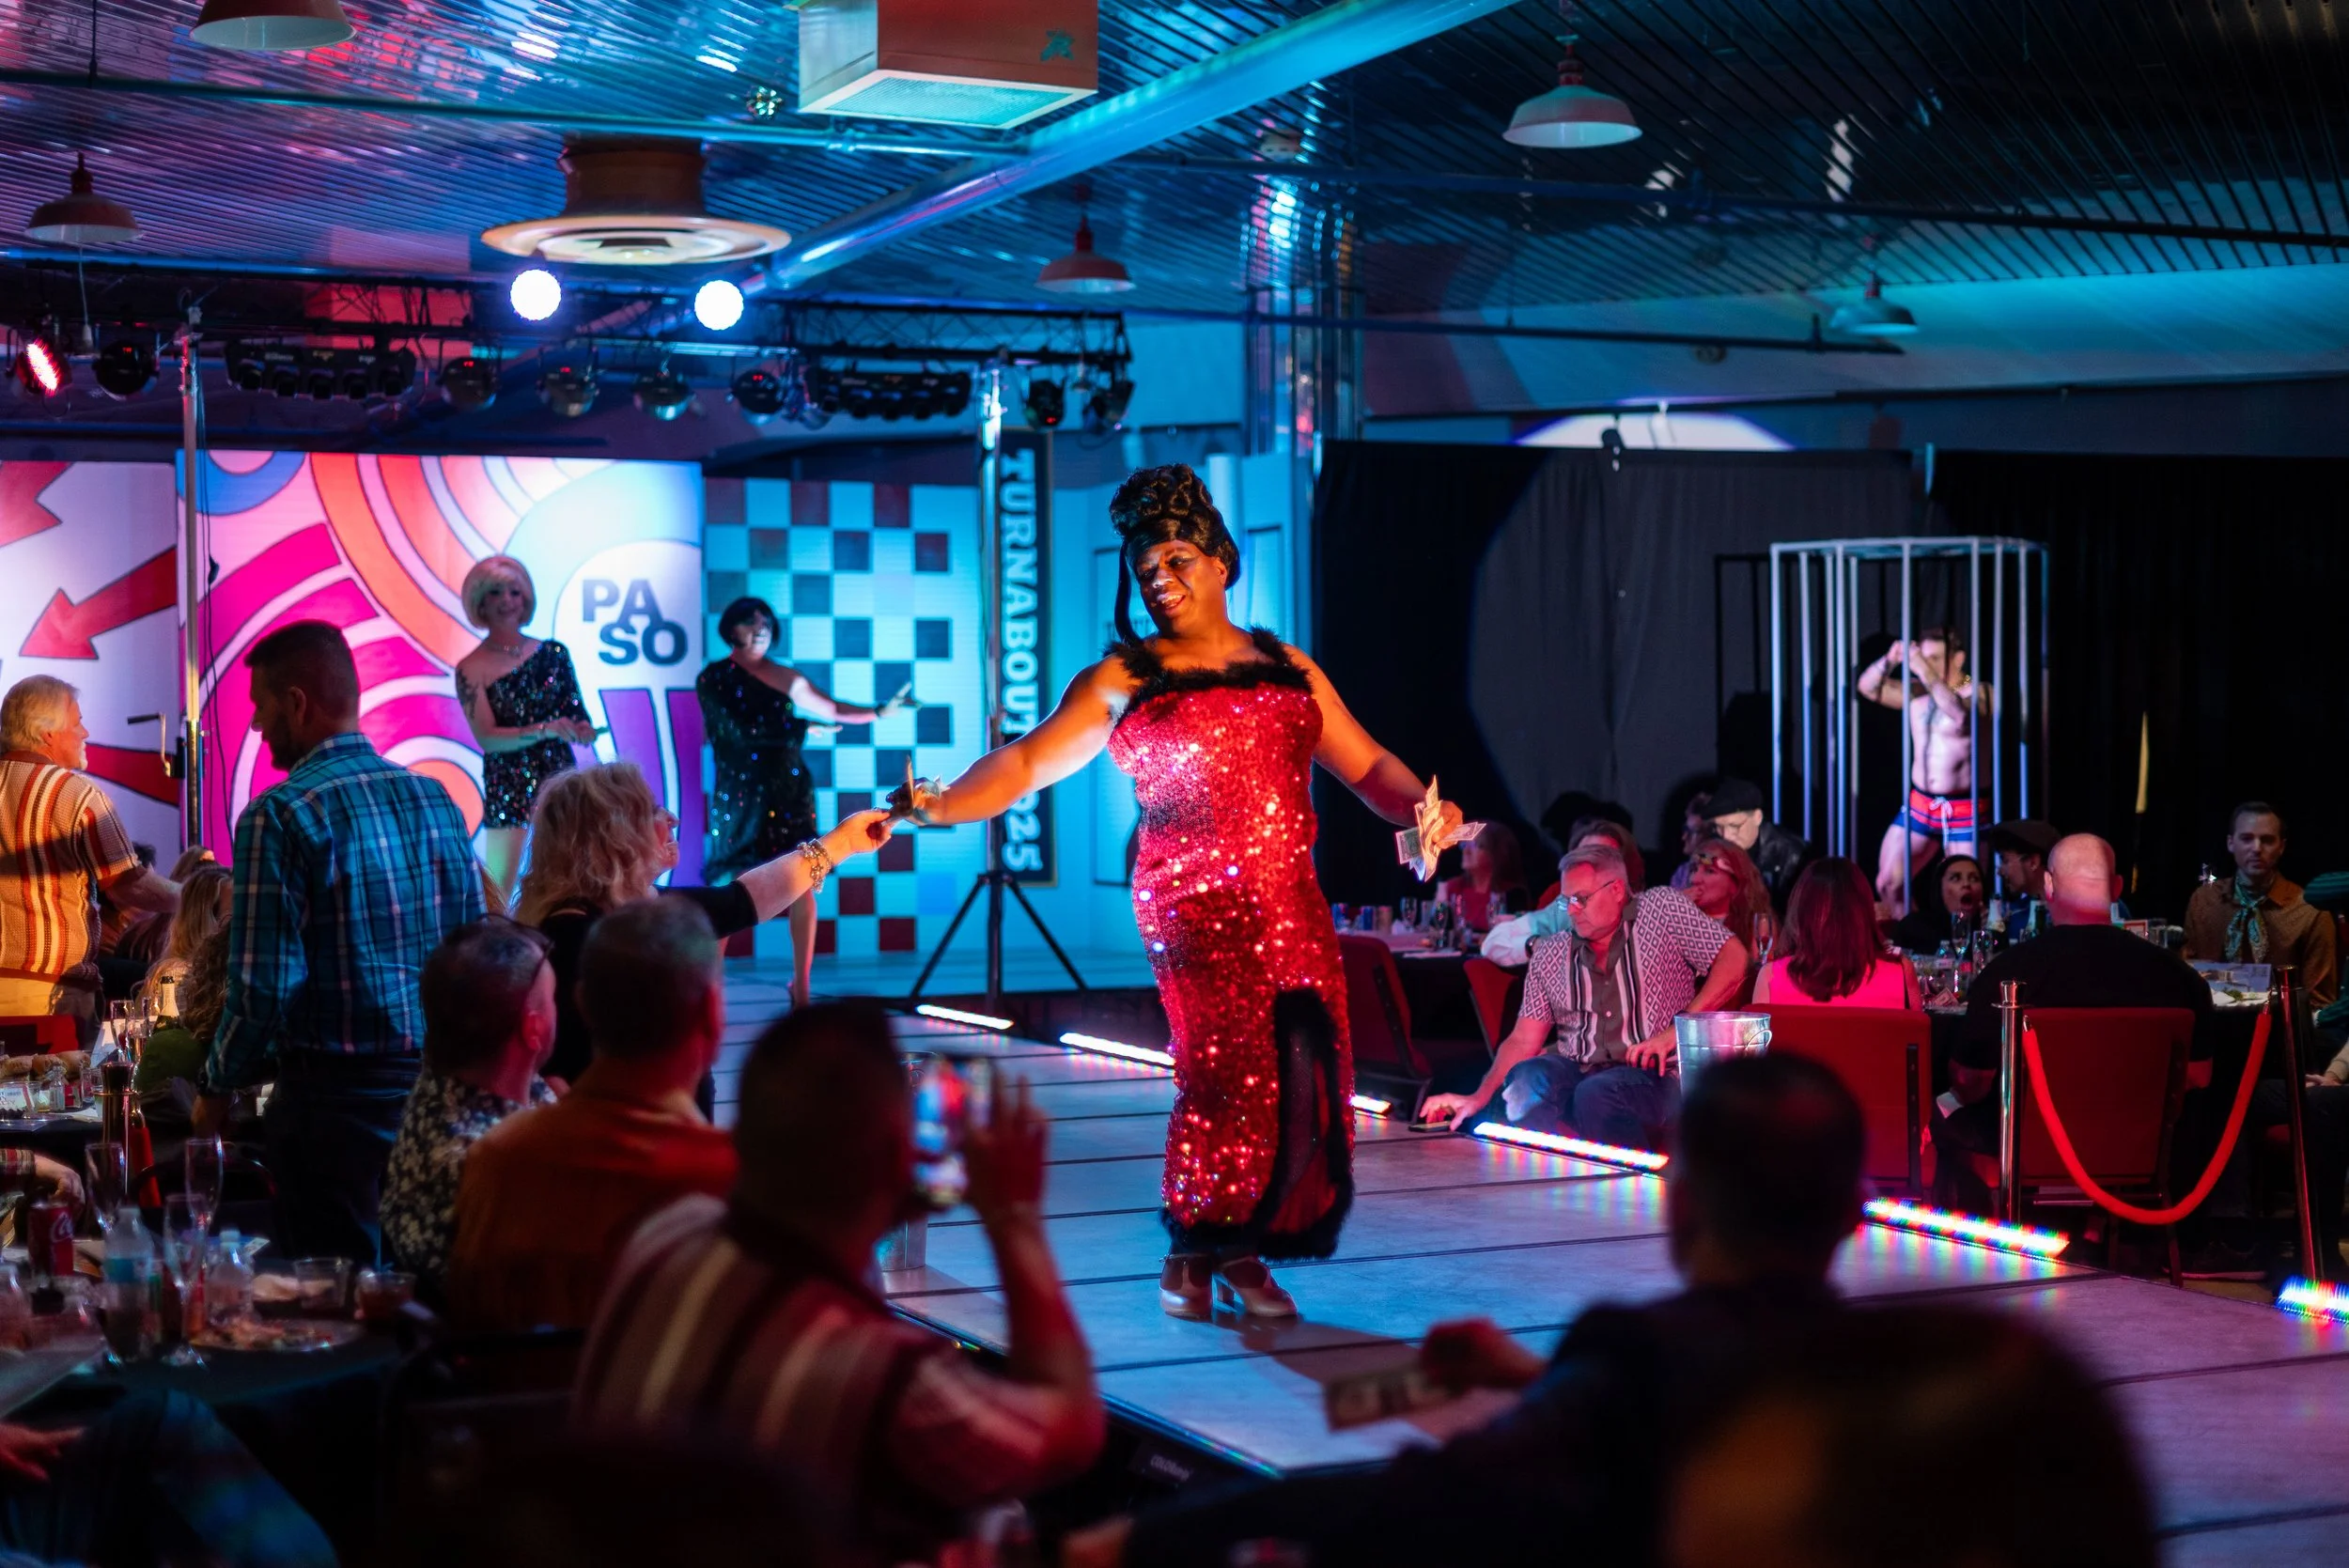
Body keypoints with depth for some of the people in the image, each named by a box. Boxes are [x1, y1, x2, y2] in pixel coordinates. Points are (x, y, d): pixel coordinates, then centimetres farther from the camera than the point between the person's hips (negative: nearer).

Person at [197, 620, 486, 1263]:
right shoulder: (435, 798, 6)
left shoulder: (280, 816, -13)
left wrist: (219, 1086, 0)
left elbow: (264, 986, -15)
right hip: (439, 1087, 6)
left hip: (336, 1096, -6)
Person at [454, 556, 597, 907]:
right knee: (501, 895, -6)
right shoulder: (472, 668, -5)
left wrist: (583, 729, -14)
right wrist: (546, 729, -27)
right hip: (507, 792, -3)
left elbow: (578, 714, 10)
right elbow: (487, 737, -13)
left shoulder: (553, 653, 5)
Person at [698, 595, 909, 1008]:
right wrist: (803, 729, -12)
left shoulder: (783, 676, 10)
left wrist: (878, 712, -7)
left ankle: (801, 989, 4)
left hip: (788, 791, 3)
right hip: (737, 796, -3)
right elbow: (739, 731, -13)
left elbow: (830, 708, 6)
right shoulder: (712, 678, -2)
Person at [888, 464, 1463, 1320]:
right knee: (1228, 1066, -15)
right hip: (1194, 903, -4)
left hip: (1294, 904, 4)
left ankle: (1245, 1253, 7)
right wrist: (940, 804, -15)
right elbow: (1026, 762, 1)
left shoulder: (1289, 670, 18)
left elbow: (1367, 765, 18)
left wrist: (1425, 810, -1)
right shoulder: (1122, 681, 8)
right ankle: (1190, 1254, 0)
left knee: (1303, 1072, -4)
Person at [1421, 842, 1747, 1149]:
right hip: (1573, 1073, 4)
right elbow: (1524, 1040, 11)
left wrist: (1677, 1030, -12)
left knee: (1594, 1095, -36)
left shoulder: (1661, 908, 4)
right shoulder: (1550, 956, 15)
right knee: (1526, 1081, -30)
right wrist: (1479, 1097, -5)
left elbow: (1733, 959, -3)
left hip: (1651, 1075, -3)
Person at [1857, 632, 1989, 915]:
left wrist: (1928, 674, -41)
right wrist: (1890, 661, -18)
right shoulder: (1917, 690, 7)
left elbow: (1962, 714, -32)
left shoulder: (1978, 692, -10)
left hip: (1963, 810, -6)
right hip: (1919, 804, 6)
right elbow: (1869, 689, 0)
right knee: (1888, 885, 4)